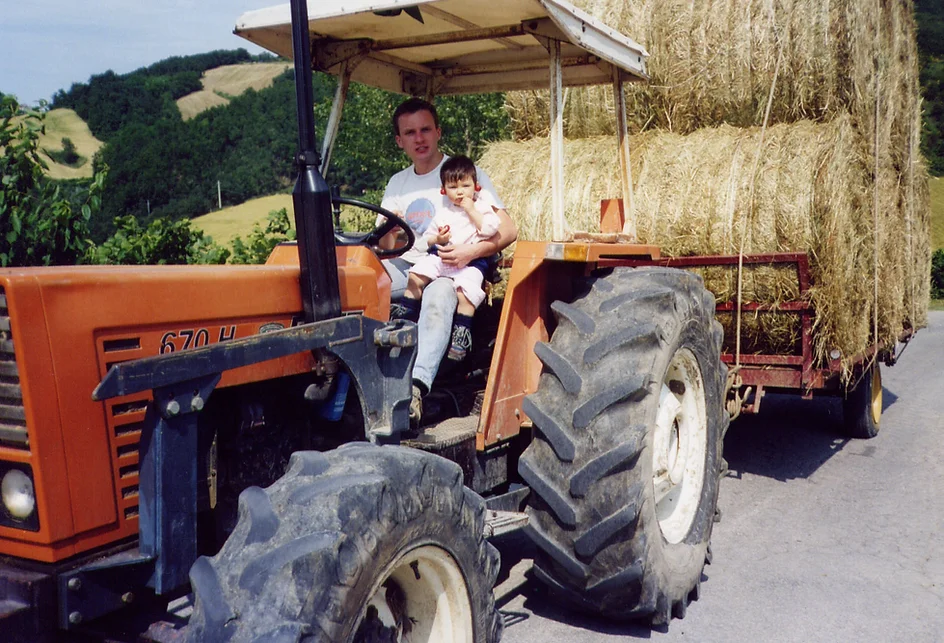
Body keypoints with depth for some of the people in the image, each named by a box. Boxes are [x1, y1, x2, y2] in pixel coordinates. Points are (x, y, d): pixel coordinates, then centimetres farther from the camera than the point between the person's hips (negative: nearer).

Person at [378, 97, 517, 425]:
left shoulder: (467, 173, 6)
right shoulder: (397, 184, 20)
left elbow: (508, 230, -4)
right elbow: (386, 248, 14)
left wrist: (472, 251, -22)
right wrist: (390, 233, -11)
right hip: (407, 267, 4)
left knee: (438, 295, -40)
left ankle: (417, 386, -54)